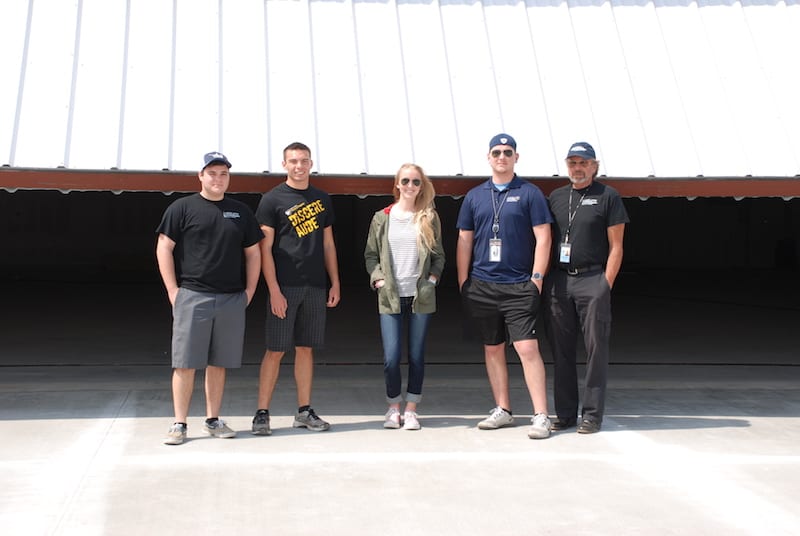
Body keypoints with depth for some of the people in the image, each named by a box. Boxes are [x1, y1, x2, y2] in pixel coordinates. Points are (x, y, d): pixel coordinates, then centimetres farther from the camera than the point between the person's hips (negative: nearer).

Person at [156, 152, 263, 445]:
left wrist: (249, 290, 8)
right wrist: (173, 290, -7)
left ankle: (213, 420, 17)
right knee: (185, 363, -2)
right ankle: (179, 424, 4)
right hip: (192, 297, -3)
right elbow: (164, 248, -1)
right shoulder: (182, 208, 2)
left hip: (232, 300, 3)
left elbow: (253, 253, 17)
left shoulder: (241, 211, 14)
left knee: (219, 364, 8)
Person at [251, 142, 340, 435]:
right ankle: (262, 413, 5)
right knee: (275, 350, -2)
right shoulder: (272, 200, -2)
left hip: (315, 287, 4)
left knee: (306, 348, 9)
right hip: (284, 287, -4)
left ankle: (304, 411, 17)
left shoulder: (322, 199, 13)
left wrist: (335, 283, 10)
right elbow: (265, 249, -6)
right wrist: (274, 291, -13)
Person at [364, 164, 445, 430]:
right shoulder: (382, 218, 6)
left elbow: (439, 255, 11)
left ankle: (411, 409, 15)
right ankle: (394, 408, 13)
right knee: (391, 357, -6)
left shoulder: (429, 218, 7)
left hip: (421, 297, 1)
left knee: (417, 356, 4)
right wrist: (378, 279, -4)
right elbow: (371, 255, 9)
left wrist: (432, 278, -2)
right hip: (390, 298, 0)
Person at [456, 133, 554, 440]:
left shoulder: (529, 193, 2)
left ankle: (541, 416, -8)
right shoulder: (474, 196, 12)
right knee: (492, 348, 10)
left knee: (527, 348, -11)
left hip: (519, 286, -4)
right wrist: (463, 281, 8)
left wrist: (537, 277, -8)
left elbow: (543, 238, -1)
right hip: (481, 285, 4)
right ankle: (502, 410, 20)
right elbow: (464, 240, 13)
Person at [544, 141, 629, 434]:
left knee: (596, 347, -3)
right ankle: (565, 413, 15)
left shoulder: (608, 196, 3)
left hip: (592, 280, -4)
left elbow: (616, 246, 0)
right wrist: (542, 279, 6)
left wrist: (606, 284, -8)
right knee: (561, 349, 6)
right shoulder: (556, 197, 15)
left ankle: (592, 414, 4)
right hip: (558, 280, 4)